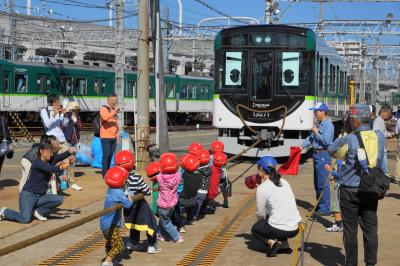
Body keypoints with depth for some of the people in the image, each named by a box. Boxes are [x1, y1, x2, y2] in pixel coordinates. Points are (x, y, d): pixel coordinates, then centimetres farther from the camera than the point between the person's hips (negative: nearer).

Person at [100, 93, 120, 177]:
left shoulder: (114, 110, 17)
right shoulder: (103, 109, -6)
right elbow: (105, 117, -27)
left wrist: (118, 133, 16)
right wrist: (114, 112, -35)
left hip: (113, 137, 7)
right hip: (105, 137, -7)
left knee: (111, 155, 8)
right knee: (106, 155, -9)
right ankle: (105, 173, -6)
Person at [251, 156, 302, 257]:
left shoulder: (262, 188, -8)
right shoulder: (284, 182, 10)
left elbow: (260, 214, -1)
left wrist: (261, 222, 21)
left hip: (280, 230, -6)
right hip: (295, 229, 6)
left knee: (255, 228, 23)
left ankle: (271, 242, -2)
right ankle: (283, 243, 18)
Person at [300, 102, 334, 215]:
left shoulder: (328, 125, -13)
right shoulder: (319, 124, 17)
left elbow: (326, 140, -23)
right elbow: (310, 138, 17)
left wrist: (316, 132, -12)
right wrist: (302, 146, 6)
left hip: (323, 154, -10)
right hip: (317, 154, 10)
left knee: (323, 182, -8)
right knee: (317, 182, 15)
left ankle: (325, 208, -5)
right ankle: (320, 205, 25)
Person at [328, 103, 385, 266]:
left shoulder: (349, 140, -15)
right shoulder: (380, 137, -1)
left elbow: (331, 150, 1)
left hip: (350, 190, -4)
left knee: (350, 229, 6)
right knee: (370, 229, 10)